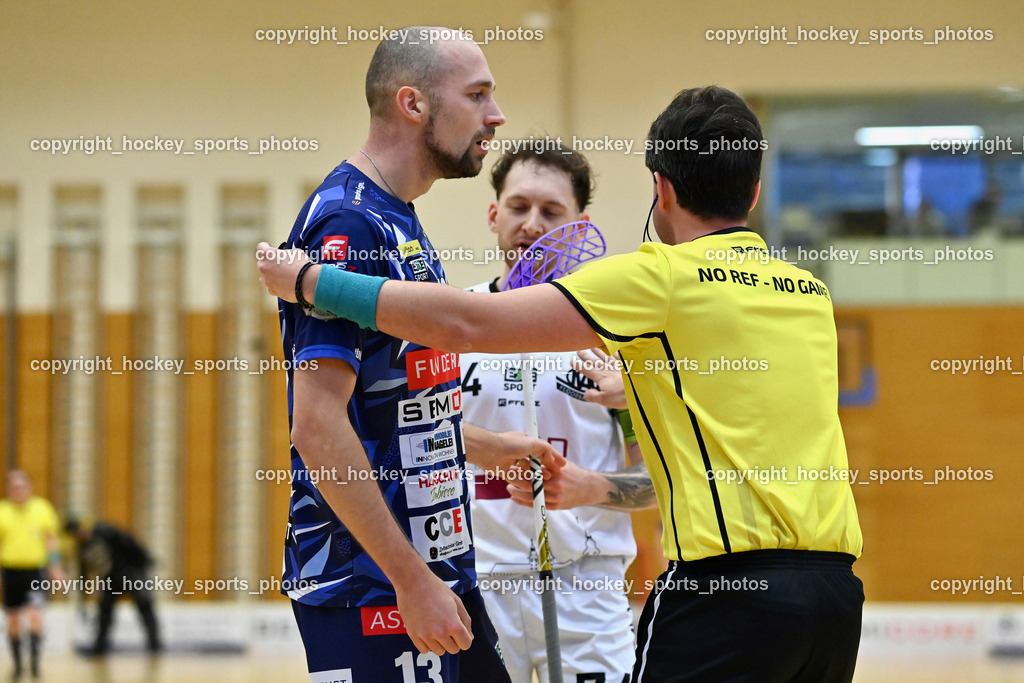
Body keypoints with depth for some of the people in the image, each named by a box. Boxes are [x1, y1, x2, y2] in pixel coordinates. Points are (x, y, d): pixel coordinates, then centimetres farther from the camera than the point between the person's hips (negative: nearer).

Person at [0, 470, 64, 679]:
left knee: (35, 614, -15)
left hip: (36, 569, -1)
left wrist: (55, 568, 4)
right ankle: (17, 663, 18)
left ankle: (34, 657, -11)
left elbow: (51, 539, 9)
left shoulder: (41, 508, 3)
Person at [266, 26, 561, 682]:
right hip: (371, 592, -10)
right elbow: (318, 426, -24)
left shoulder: (401, 222, 15)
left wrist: (489, 446, 23)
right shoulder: (349, 223, -16)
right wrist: (413, 580, -24)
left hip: (437, 570, 10)